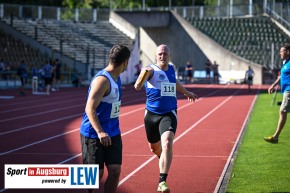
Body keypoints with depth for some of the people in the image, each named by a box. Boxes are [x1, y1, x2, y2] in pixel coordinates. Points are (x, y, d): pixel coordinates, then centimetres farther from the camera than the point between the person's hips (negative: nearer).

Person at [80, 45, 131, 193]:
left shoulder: (116, 78, 8)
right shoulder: (102, 80, -20)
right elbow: (90, 108, -27)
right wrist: (100, 132, -37)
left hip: (113, 133, 8)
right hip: (94, 135, -8)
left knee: (115, 171, 2)